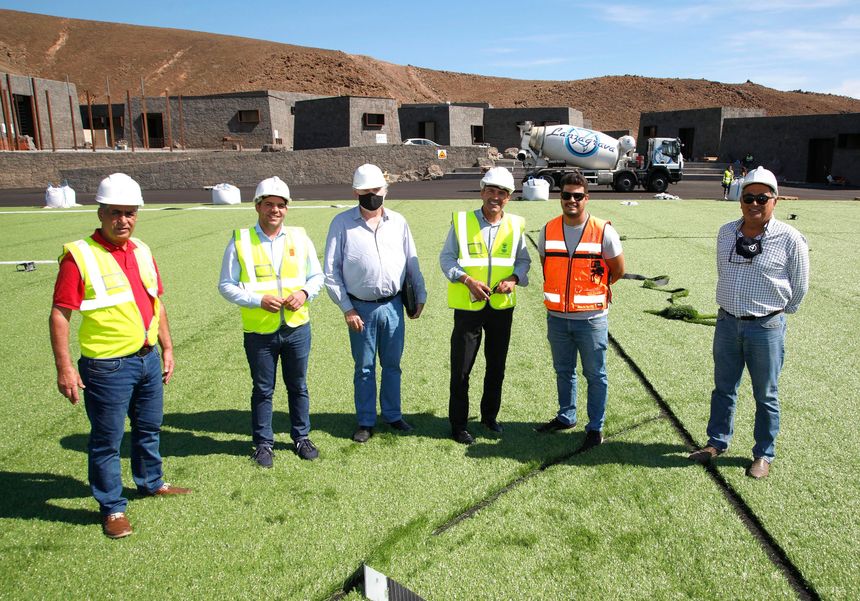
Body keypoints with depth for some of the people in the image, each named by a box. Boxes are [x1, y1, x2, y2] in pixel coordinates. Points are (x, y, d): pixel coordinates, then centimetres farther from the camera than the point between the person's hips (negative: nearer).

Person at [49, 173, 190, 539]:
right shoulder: (79, 255, -13)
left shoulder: (142, 251, 7)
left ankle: (151, 482, 41)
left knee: (149, 427, 21)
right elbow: (59, 314, -13)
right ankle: (112, 508, 23)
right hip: (107, 367, -6)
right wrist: (64, 368, -16)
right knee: (107, 440, 7)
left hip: (148, 358, 7)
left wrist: (167, 348, 15)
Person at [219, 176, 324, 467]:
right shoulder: (239, 241, -6)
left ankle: (301, 436, 33)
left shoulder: (300, 238, 2)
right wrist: (258, 300, -18)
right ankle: (263, 443, 28)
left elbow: (317, 276, 10)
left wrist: (304, 292, -12)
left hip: (297, 327, 2)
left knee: (298, 386, 15)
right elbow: (226, 285, -4)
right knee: (263, 389, 11)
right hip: (259, 331, -2)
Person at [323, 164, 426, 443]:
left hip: (393, 305, 2)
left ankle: (393, 415, 30)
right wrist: (347, 308, -7)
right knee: (364, 367, 9)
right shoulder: (342, 223, -3)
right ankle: (366, 422, 23)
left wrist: (420, 295, 11)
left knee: (392, 365, 13)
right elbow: (331, 270, -3)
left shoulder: (398, 221, 5)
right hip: (361, 308, -2)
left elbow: (412, 262, 12)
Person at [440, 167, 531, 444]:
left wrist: (513, 279, -11)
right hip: (468, 305, -3)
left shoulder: (515, 225, 2)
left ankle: (489, 415, 36)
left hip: (502, 306, 3)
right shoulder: (461, 221, -5)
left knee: (497, 366, 16)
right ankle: (458, 423, 18)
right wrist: (468, 280, -18)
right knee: (461, 368, 2)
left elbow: (523, 260, 10)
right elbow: (446, 258, -3)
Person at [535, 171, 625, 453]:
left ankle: (595, 428, 19)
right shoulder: (548, 230, 3)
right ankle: (566, 417, 36)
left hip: (591, 317, -4)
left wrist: (593, 289, 9)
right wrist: (562, 291, 9)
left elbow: (618, 270, 2)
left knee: (595, 375, 6)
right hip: (557, 317, 4)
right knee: (563, 371, 18)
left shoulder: (604, 231, -8)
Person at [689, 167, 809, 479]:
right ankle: (717, 442, 33)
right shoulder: (726, 233, 1)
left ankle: (764, 454, 25)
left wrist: (778, 313, 9)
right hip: (727, 323, 4)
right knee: (723, 389, 17)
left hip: (766, 328, -4)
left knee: (766, 396, 10)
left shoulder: (790, 239, -12)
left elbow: (799, 286, 0)